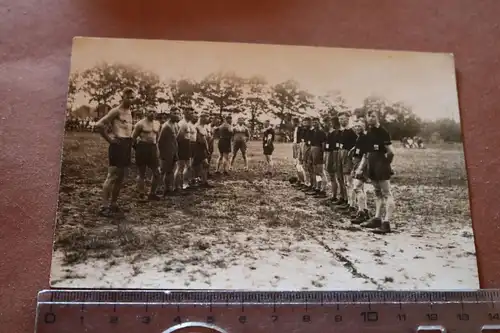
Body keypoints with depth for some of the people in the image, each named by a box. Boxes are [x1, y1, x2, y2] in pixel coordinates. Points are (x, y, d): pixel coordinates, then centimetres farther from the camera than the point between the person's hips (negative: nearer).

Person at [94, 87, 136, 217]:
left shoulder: (129, 111, 16)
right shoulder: (116, 111, -9)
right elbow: (99, 125, -17)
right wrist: (109, 139, -12)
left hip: (127, 145, 9)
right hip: (118, 145, -9)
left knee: (121, 178, 12)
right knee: (112, 176, -8)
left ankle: (113, 204, 20)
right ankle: (104, 206, -4)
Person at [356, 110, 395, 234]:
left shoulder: (382, 132, -11)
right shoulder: (368, 133, 13)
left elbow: (390, 152, -15)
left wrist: (385, 164, -4)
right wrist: (360, 167, 14)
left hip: (381, 165, -9)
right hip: (372, 165, 9)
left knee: (387, 194, -6)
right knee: (377, 193, 15)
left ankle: (386, 223, -9)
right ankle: (377, 219, 22)